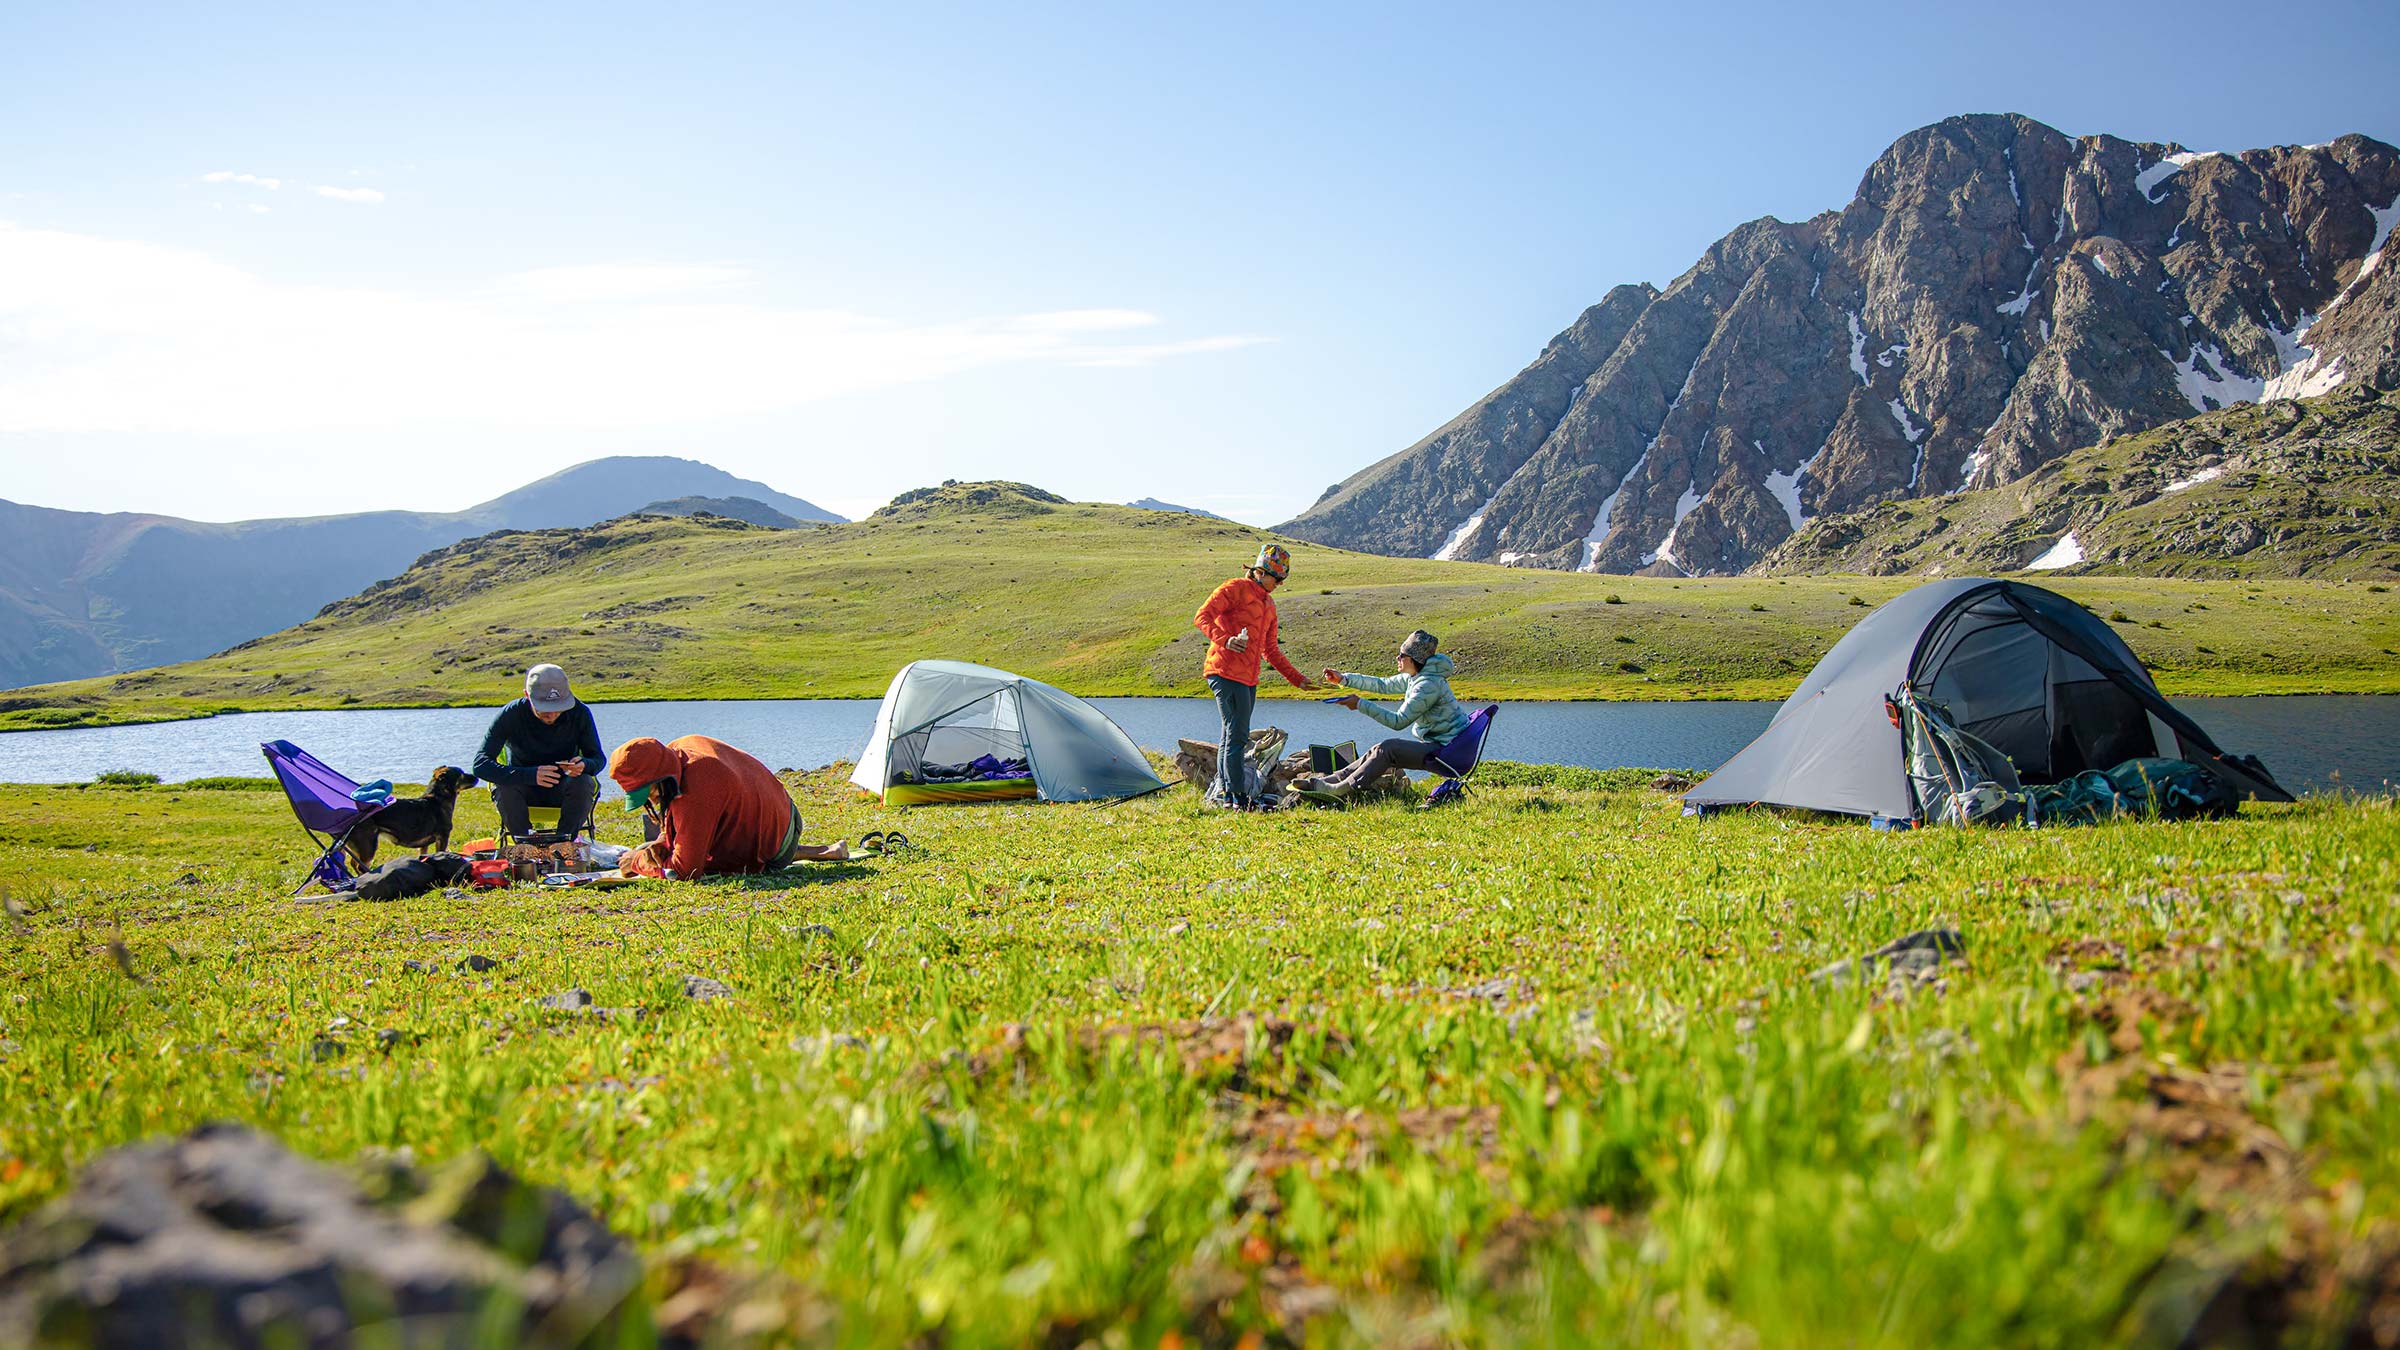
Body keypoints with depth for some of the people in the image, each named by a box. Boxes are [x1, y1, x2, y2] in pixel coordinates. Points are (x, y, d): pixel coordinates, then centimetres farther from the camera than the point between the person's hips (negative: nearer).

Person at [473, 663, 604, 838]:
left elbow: (599, 758, -4)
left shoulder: (579, 713, -15)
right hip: (526, 790, -1)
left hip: (563, 790, 1)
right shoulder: (511, 714, -20)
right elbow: (480, 765, -25)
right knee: (504, 786, -34)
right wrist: (530, 775, -41)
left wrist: (584, 765, -32)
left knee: (584, 783, -32)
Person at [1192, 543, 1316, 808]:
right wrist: (1225, 640, -28)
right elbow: (1202, 617, -13)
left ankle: (1222, 792, 18)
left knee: (1233, 736, 12)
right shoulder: (1236, 588, -5)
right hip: (1226, 673, -9)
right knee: (1237, 734, -12)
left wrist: (1296, 678, 23)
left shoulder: (1268, 603, 22)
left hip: (1249, 678, 9)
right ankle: (1237, 796, -11)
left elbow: (1271, 650, 27)